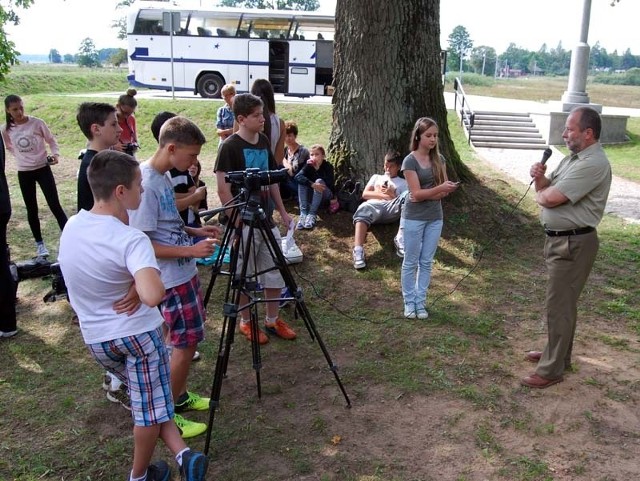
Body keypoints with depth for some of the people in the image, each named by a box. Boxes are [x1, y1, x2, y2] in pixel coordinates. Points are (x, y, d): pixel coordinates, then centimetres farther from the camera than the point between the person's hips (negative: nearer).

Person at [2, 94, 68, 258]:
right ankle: (39, 243, 22)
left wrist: (56, 154, -17)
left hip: (43, 169, -2)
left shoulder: (37, 123, -10)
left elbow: (51, 140, 0)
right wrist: (22, 157, 3)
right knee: (32, 209, 10)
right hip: (24, 173, 2)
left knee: (55, 206, -4)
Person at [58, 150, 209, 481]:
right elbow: (152, 296, -41)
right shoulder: (131, 240, -26)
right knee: (149, 407, 13)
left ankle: (181, 453, 17)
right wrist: (138, 281, -20)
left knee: (145, 398, 22)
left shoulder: (70, 226, -5)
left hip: (94, 338, 7)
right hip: (137, 333, -7)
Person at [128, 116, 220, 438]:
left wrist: (194, 231, 5)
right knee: (186, 342, -1)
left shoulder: (163, 177, 6)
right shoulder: (146, 184, -23)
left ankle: (179, 396, 34)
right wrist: (191, 250, -25)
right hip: (171, 278, -9)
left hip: (184, 272, 9)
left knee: (188, 339, 17)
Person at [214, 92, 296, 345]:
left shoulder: (263, 141, 7)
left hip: (266, 219, 7)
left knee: (276, 271, 12)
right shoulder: (230, 146, -14)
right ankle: (245, 322, 24)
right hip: (243, 222, -7)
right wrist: (238, 221, -17)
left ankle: (273, 320, 27)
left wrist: (282, 211, 13)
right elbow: (223, 190, -16)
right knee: (244, 276, 7)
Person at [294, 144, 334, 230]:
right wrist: (312, 184, -42)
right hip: (311, 196, 3)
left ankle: (312, 214, -35)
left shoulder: (328, 166, -14)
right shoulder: (308, 166, -6)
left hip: (325, 197, -3)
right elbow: (298, 176, -26)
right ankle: (303, 214, -34)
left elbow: (329, 184, -28)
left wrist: (317, 167, -28)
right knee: (302, 182, -24)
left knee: (319, 181, -31)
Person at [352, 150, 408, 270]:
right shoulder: (376, 177, 34)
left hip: (391, 208, 0)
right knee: (364, 210, -38)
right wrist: (383, 194, 5)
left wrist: (392, 195, -2)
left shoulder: (403, 183, 29)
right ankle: (358, 251, -54)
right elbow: (365, 194, 19)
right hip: (374, 205, 1)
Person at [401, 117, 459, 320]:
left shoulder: (439, 159, 4)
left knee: (426, 262, 10)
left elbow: (444, 190, 5)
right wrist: (440, 188, -30)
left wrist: (434, 193, -14)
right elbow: (416, 194, -18)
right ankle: (409, 303, 17)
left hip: (435, 217, 5)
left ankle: (421, 302, 20)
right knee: (411, 262, 5)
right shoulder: (410, 161, -12)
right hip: (414, 218, -5)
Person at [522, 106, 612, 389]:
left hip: (573, 244, -10)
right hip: (559, 240, 10)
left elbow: (552, 198, -25)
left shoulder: (593, 164, -22)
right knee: (562, 302, 20)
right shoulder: (574, 158, 12)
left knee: (558, 306, -3)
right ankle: (557, 354, 34)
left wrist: (540, 193, -2)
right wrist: (540, 178, -8)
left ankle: (551, 370, 7)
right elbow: (547, 189, 14)